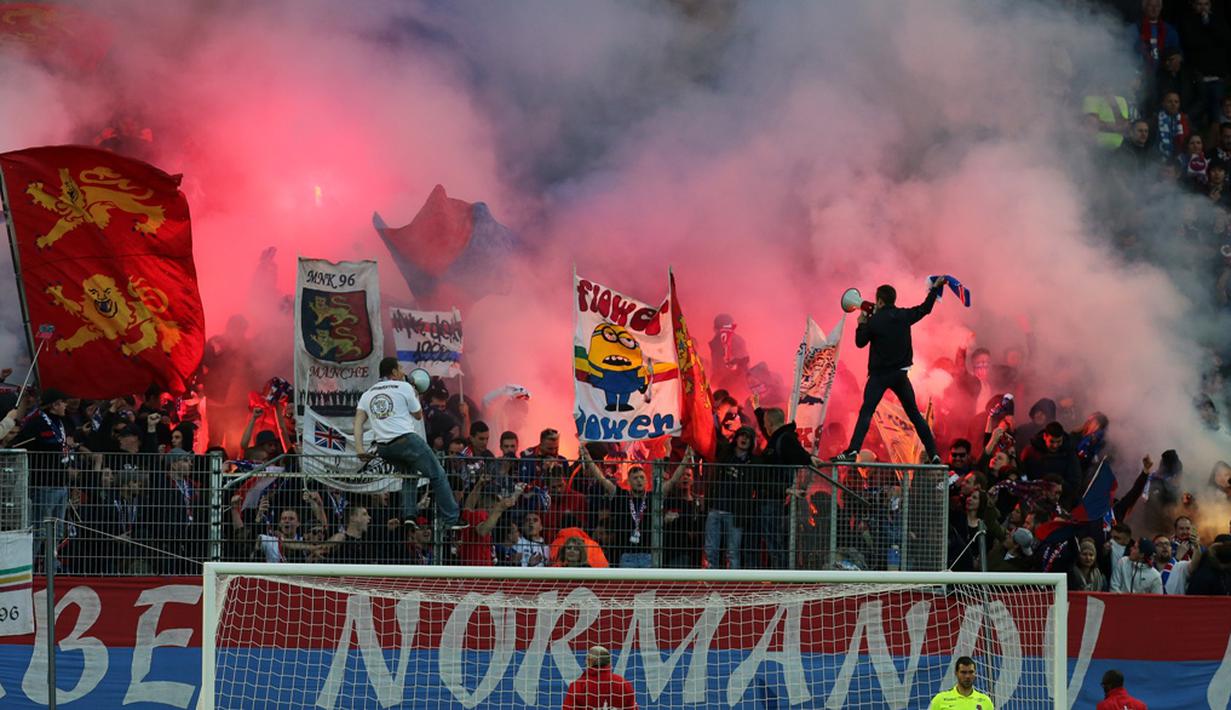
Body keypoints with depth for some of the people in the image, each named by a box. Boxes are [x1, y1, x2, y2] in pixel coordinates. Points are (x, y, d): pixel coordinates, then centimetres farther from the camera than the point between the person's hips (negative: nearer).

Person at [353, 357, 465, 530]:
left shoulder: (368, 394, 16)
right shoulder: (404, 387, 2)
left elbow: (358, 422, 5)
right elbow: (418, 415, 11)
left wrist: (360, 450, 1)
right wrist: (416, 397, 28)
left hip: (383, 449, 6)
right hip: (407, 440, -6)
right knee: (438, 476, 5)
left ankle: (409, 515, 15)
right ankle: (451, 520, 3)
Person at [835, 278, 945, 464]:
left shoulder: (874, 321, -10)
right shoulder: (904, 316, 2)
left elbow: (860, 342, 0)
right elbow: (925, 309, 19)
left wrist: (861, 324, 16)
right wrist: (935, 289, 33)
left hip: (879, 375, -4)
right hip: (900, 373, 4)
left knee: (866, 412, -10)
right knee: (914, 414, 11)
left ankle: (853, 451, -27)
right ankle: (933, 454, 9)